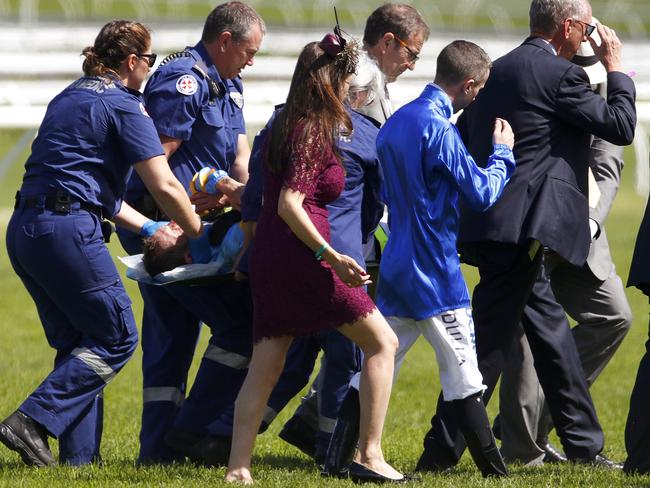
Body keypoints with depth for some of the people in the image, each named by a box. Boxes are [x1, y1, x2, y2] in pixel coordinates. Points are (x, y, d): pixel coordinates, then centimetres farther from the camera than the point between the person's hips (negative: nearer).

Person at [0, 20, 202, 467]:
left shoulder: (69, 98, 22)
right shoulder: (124, 107, -4)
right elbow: (165, 186, -7)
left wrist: (150, 228, 25)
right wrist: (198, 232, 8)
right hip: (66, 230, -9)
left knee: (77, 343, 16)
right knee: (116, 338, 0)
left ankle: (78, 454, 11)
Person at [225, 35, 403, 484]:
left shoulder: (285, 126, 13)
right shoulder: (315, 133, -12)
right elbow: (290, 204, -20)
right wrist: (331, 257, -24)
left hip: (269, 259, 9)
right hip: (302, 257, -9)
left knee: (266, 364, 7)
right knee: (382, 342, 0)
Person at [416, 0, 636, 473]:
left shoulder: (498, 70, 15)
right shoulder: (559, 74, -11)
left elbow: (458, 141, 20)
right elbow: (621, 126, -6)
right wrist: (616, 69, 7)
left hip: (491, 221, 10)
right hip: (525, 226, -10)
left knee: (553, 335, 15)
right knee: (488, 343, -8)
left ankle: (583, 447, 20)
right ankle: (440, 454, -8)